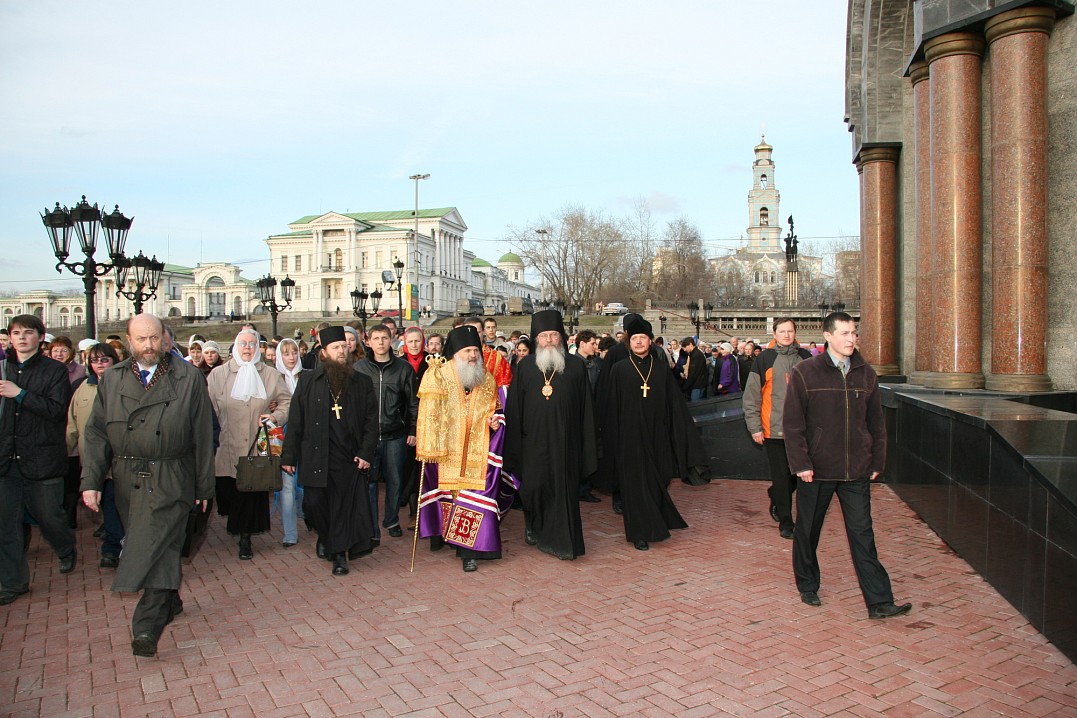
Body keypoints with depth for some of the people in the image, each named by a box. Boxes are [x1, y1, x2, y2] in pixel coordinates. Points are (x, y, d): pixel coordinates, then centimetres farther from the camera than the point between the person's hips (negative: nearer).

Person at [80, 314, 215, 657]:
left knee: (157, 548, -11)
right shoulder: (112, 379, 7)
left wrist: (204, 487, -1)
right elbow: (96, 433, 7)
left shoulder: (188, 377, -2)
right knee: (144, 547, 15)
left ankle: (146, 628, -9)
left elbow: (203, 435, -1)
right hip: (127, 480, 4)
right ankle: (171, 602, 34)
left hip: (170, 482, -4)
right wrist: (91, 480, -4)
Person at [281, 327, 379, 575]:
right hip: (316, 457, 0)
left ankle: (339, 554, 15)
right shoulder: (308, 381, 4)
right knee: (313, 502, 2)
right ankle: (326, 537, 31)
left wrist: (366, 453, -5)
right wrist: (289, 456, 0)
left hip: (350, 458, 0)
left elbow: (371, 421, 4)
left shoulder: (362, 382, 5)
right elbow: (295, 422, 3)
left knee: (345, 506, 2)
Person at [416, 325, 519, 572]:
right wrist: (428, 447, -12)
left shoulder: (487, 378, 6)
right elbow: (429, 413, -7)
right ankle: (439, 530, 36)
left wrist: (495, 420, -4)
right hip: (445, 449, -1)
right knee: (445, 491, 12)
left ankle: (469, 549, 0)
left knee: (475, 494, -5)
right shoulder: (438, 375, -5)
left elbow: (494, 409, 19)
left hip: (476, 449, 1)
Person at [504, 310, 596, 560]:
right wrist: (514, 443, 0)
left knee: (563, 488, 2)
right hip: (534, 440, 1)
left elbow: (585, 407, 2)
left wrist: (586, 443, -2)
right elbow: (514, 406, 5)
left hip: (565, 440, -1)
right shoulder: (525, 366, 5)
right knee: (533, 486, 6)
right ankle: (534, 526, 33)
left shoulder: (575, 365, 2)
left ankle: (562, 541, 14)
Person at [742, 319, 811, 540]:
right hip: (774, 429, -3)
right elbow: (751, 396, -2)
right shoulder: (764, 359, -2)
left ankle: (776, 499, 38)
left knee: (798, 473, 11)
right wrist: (755, 427, -6)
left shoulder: (805, 358, 8)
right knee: (781, 476, 2)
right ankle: (785, 522, 14)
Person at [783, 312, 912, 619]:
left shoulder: (866, 374, 6)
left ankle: (879, 602, 8)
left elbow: (876, 422, 12)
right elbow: (792, 423, -7)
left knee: (863, 535, 3)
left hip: (856, 471, 3)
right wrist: (800, 463, -12)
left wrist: (877, 462, 8)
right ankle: (808, 587, 30)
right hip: (816, 470, -2)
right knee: (808, 531, 12)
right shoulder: (804, 373, -7)